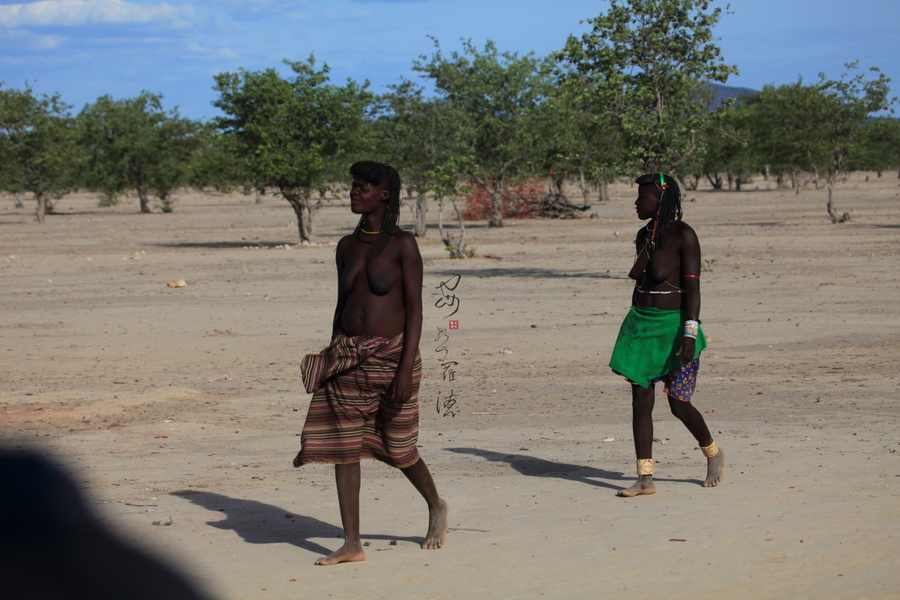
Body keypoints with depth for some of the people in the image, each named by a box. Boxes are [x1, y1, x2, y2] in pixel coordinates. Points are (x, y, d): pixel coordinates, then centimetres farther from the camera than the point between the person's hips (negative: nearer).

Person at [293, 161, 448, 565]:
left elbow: (415, 309, -10)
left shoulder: (402, 246, -7)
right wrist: (332, 360, 16)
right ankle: (352, 544, 1)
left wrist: (406, 369, -17)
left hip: (391, 356, -5)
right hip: (349, 359, 5)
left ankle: (436, 508, 34)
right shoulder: (347, 247, 9)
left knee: (398, 450, 5)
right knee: (343, 448, -2)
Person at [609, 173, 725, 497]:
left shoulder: (683, 236, -10)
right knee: (640, 401, -2)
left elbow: (692, 287, -14)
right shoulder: (644, 236, 11)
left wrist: (690, 333, -22)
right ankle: (645, 479, -1)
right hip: (642, 324, 7)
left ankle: (713, 453, 26)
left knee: (679, 404, -1)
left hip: (674, 326, -7)